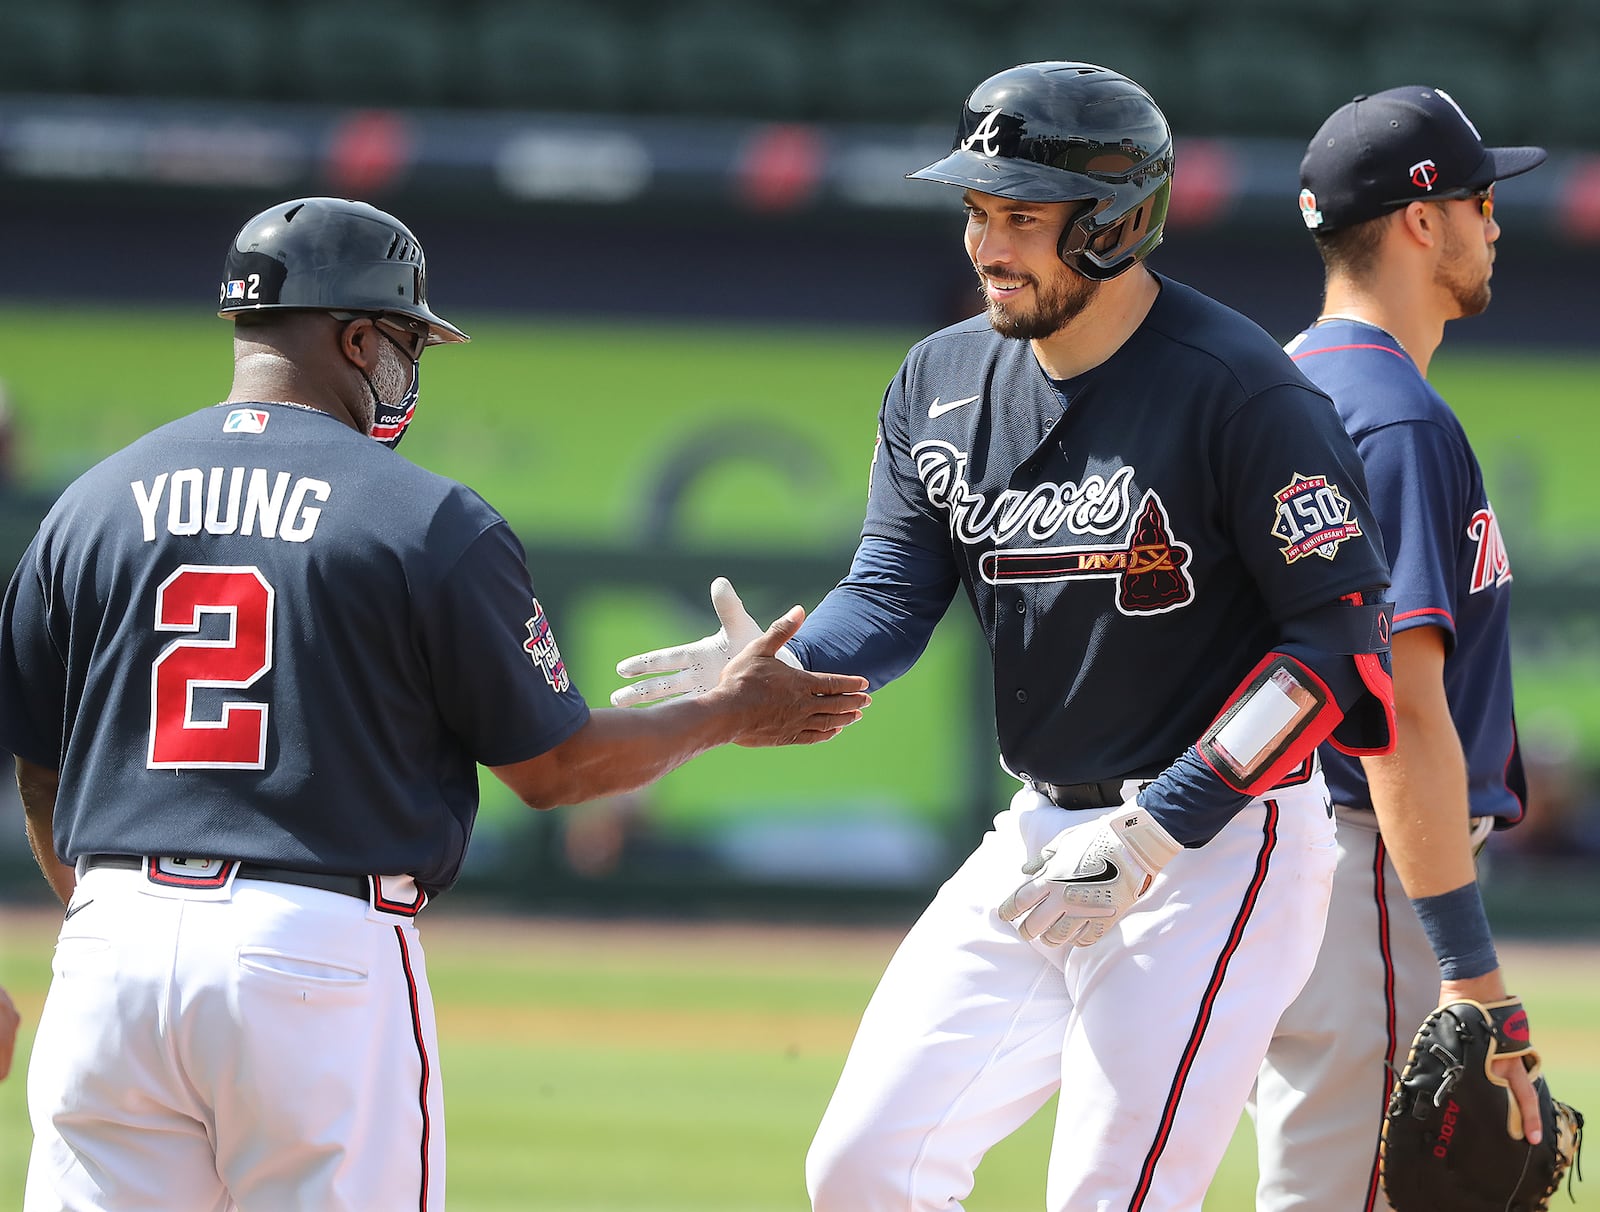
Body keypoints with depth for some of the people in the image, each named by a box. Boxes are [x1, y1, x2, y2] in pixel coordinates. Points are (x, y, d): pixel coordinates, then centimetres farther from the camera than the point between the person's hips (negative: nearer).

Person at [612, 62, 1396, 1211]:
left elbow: (1342, 636, -18)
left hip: (1221, 846, -7)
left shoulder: (1237, 389, -17)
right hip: (1041, 835, 7)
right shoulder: (945, 379, 5)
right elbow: (890, 596, 0)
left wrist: (1154, 834, -22)